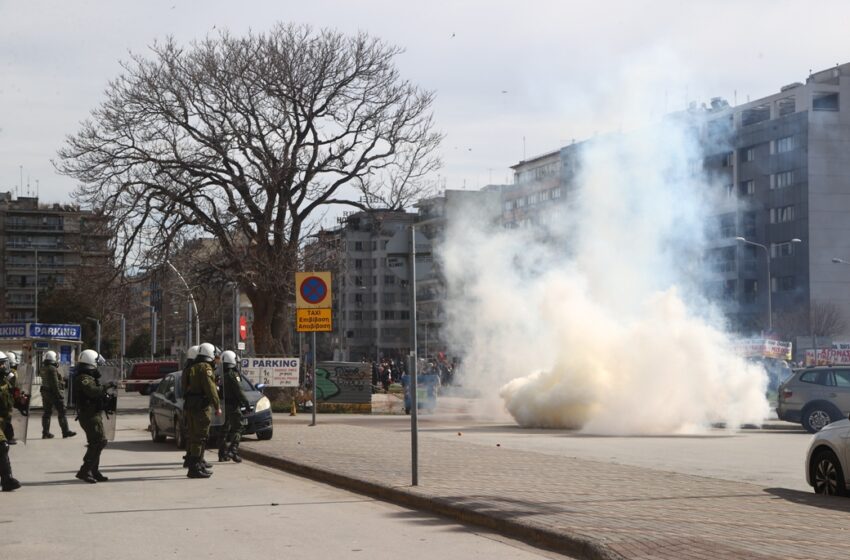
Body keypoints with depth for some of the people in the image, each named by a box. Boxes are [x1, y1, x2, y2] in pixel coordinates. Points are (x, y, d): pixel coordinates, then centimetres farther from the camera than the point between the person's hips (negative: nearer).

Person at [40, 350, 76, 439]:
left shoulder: (42, 369, 10)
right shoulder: (52, 369, -18)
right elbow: (55, 383, -21)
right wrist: (58, 393, -19)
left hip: (45, 392, 8)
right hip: (54, 393, -8)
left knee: (47, 412, 11)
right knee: (61, 412, -1)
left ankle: (45, 433, 10)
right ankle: (65, 432, 1)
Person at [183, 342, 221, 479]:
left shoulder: (191, 368, 17)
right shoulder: (205, 368, -11)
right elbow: (210, 389, -18)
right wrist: (217, 406, -15)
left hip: (189, 406, 9)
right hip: (200, 407, -9)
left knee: (192, 436, 15)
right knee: (199, 437, -9)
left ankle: (192, 464, 22)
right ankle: (195, 468, -12)